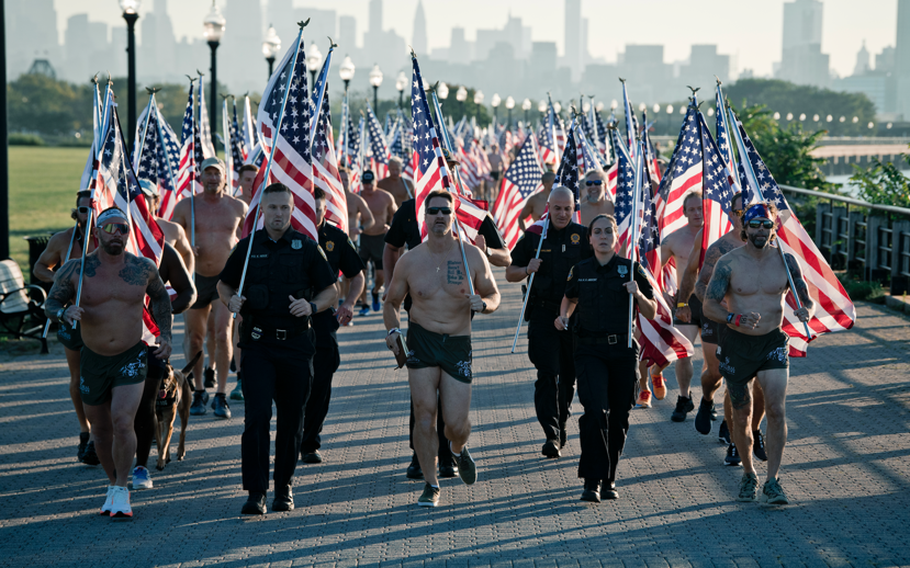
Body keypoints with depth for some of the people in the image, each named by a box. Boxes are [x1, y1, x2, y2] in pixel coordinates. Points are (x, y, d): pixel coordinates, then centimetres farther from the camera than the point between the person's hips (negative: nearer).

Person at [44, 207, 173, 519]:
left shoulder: (143, 268, -3)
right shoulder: (76, 270, -7)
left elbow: (159, 296, 17)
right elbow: (50, 303, 3)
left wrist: (165, 334, 7)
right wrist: (65, 312, -20)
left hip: (131, 358, -1)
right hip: (93, 359, 1)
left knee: (122, 423, -18)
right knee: (101, 429, 12)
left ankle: (121, 491, -7)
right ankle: (113, 483, 34)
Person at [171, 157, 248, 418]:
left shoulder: (238, 207, 2)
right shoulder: (185, 206, 2)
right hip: (196, 278, 2)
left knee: (223, 334, -13)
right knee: (194, 337, 8)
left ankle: (221, 397, -8)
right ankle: (198, 392, 25)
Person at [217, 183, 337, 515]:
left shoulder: (307, 248, 3)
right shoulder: (247, 248, 5)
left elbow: (330, 291, 8)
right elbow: (224, 284, 18)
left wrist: (312, 306, -12)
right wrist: (231, 300, -4)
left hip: (296, 344, 1)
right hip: (258, 344, -1)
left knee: (291, 420, 6)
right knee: (256, 416, -11)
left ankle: (284, 487, 21)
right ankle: (256, 493, -9)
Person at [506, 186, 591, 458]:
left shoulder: (584, 236, 4)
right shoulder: (534, 236, 5)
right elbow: (510, 273, 12)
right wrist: (526, 270, -10)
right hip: (543, 315, -1)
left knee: (568, 375, 10)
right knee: (547, 374, -11)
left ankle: (560, 423, 30)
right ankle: (552, 434, -13)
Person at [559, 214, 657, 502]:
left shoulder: (631, 269, 2)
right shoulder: (580, 271, 6)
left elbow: (652, 313, 4)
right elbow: (570, 298, 27)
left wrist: (638, 295, -15)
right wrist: (563, 316, 8)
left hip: (623, 350, 1)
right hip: (590, 350, 0)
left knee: (618, 416, 5)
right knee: (595, 411, -17)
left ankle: (609, 479, 22)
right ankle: (592, 481, -15)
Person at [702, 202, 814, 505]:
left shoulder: (785, 261, -1)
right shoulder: (729, 263, -8)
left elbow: (808, 299, 7)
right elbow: (709, 305, -14)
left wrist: (806, 311, -18)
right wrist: (735, 318, -34)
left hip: (773, 343, 1)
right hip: (737, 344, -1)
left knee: (776, 410, -13)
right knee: (742, 416, 8)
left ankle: (772, 482, -10)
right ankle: (748, 474, 30)